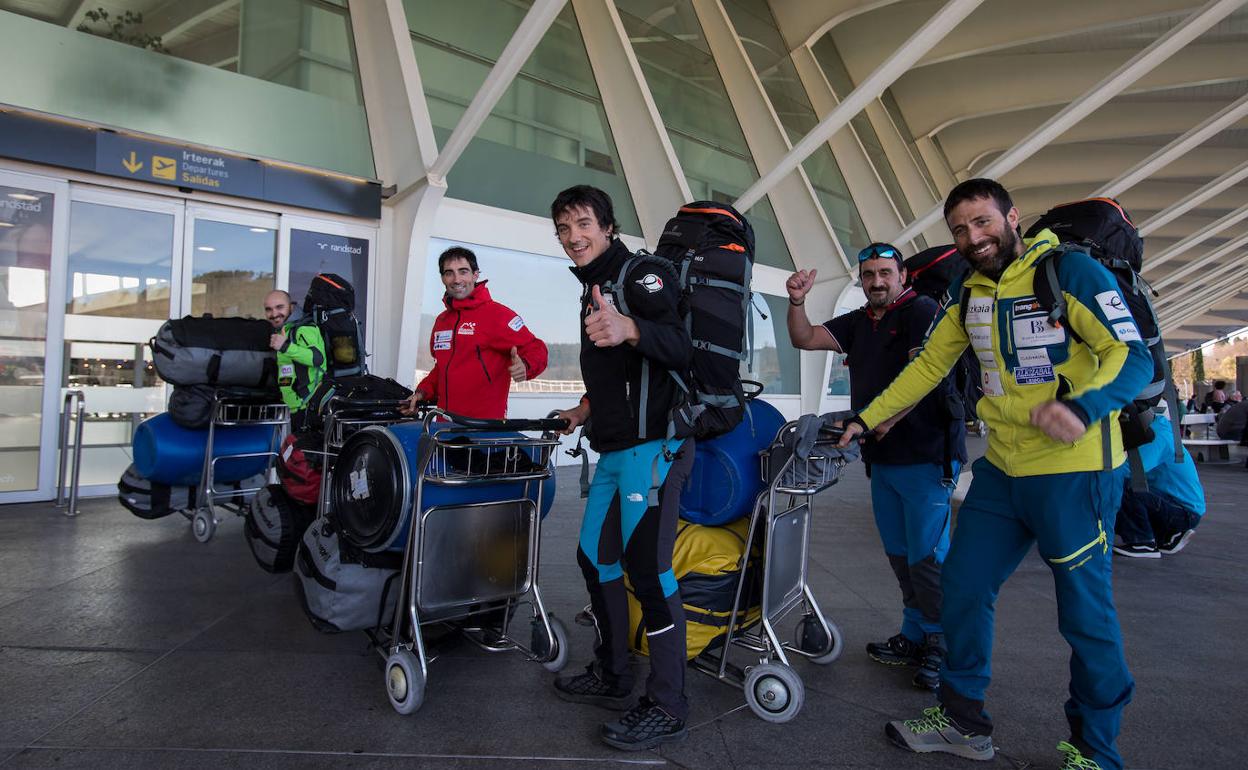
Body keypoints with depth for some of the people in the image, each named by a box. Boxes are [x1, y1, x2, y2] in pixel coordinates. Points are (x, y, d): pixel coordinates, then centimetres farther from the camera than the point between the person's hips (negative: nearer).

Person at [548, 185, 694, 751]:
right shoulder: (593, 288, 21)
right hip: (614, 449, 10)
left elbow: (682, 346, -26)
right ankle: (611, 677, 29)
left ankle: (667, 708, 3)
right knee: (594, 556, 14)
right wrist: (589, 407, 36)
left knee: (647, 567, -10)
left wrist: (629, 329, -43)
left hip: (652, 445, -10)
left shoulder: (641, 274, -8)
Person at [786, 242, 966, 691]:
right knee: (900, 554, 14)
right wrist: (797, 301, -6)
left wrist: (883, 421, -23)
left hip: (925, 456, -8)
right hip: (883, 459, 8)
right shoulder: (858, 323, 17)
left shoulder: (922, 311, -6)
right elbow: (805, 340, 11)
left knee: (926, 556, -5)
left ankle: (942, 645, 10)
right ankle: (915, 637, 27)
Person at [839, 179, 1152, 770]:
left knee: (1085, 610, 3)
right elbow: (928, 365, 15)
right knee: (963, 586, 10)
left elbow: (1134, 357, -15)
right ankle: (963, 720, 27)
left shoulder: (1070, 271, -10)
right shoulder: (968, 293, 9)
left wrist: (1080, 407, -33)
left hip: (1076, 471, -6)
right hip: (1002, 470, 7)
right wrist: (865, 420, 10)